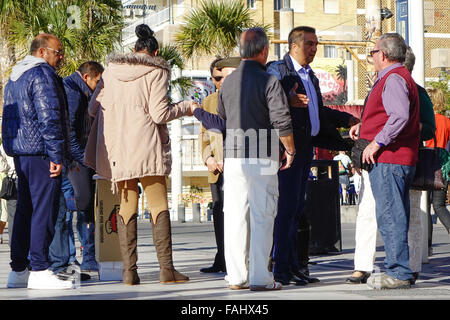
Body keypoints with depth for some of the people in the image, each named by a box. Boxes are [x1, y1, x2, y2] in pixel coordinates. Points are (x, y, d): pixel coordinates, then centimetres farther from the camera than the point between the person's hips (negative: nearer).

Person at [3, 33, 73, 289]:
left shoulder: (15, 78, 21)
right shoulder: (43, 75, -11)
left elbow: (10, 118, 25)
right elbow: (49, 117, -18)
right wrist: (56, 155, -18)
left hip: (21, 153, 10)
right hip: (41, 152, -10)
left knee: (25, 210, 12)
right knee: (44, 210, -8)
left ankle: (18, 270, 14)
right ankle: (40, 271, -9)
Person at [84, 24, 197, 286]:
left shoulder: (111, 70, 11)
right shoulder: (157, 72, -2)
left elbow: (93, 108, 11)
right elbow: (159, 114, -9)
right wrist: (185, 107, 8)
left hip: (116, 149, 4)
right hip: (147, 146, -4)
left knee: (127, 206, 8)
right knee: (159, 205, 2)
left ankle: (129, 271, 2)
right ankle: (166, 269, -3)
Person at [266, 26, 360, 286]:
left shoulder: (310, 75, 20)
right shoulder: (277, 70, -8)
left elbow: (319, 110, 28)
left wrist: (347, 119, 19)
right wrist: (288, 100, -37)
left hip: (306, 147, 9)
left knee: (297, 207, 11)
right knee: (287, 207, -9)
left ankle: (296, 265, 16)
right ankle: (283, 269, -6)